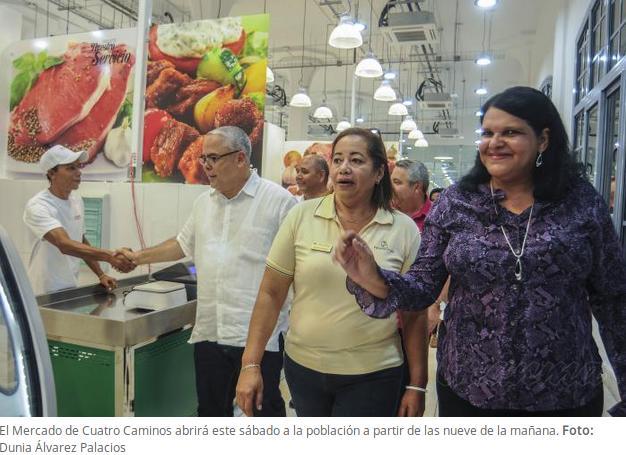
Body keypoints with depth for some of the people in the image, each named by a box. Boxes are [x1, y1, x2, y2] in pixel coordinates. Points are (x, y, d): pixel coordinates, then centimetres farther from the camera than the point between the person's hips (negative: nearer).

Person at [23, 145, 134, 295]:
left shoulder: (77, 201, 5)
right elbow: (65, 245, -32)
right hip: (45, 293, -6)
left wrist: (101, 275, 5)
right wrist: (109, 256, -42)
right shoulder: (37, 206, -18)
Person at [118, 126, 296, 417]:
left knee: (265, 410, 9)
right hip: (209, 332, 6)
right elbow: (183, 244, 24)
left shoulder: (279, 201, -10)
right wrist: (138, 258, 22)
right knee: (211, 411, 20)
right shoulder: (204, 203, 11)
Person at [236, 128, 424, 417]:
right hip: (303, 365, 2)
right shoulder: (301, 216, -5)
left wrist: (416, 385, -1)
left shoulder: (404, 230, -5)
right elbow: (271, 294, -3)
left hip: (373, 374, -1)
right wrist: (251, 364, -5)